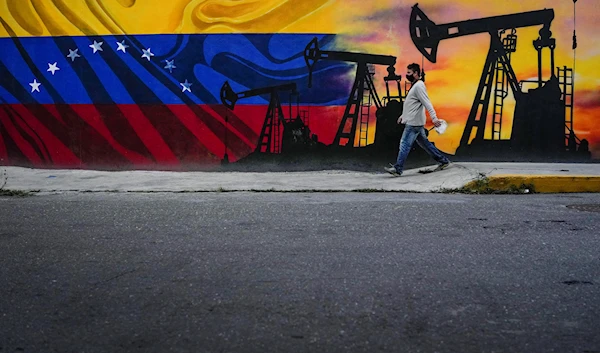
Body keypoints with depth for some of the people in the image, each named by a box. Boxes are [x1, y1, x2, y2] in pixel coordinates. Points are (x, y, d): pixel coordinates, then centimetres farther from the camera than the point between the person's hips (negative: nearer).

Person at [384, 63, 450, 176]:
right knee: (424, 143, 14)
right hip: (412, 121, 10)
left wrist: (434, 117, -31)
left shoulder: (419, 86, -14)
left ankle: (397, 169, -5)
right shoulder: (414, 86, 18)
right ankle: (443, 160, 20)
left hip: (414, 123, -10)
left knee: (405, 144, -8)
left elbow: (427, 103, -23)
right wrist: (403, 115, 29)